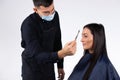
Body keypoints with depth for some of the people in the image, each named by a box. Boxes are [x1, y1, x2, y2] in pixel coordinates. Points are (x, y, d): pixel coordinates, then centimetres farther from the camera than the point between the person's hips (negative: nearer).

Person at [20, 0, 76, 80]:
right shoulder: (28, 25, -27)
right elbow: (37, 56, -32)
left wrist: (60, 65, 11)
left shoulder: (55, 15, -8)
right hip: (32, 70, -5)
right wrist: (62, 53, -46)